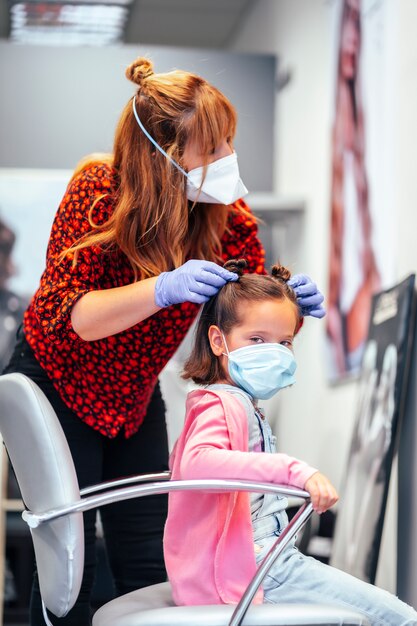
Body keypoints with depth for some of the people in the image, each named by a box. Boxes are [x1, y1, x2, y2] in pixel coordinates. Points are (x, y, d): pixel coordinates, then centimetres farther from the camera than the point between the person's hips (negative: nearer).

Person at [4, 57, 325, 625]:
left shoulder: (228, 213, -13)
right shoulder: (98, 190, -25)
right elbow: (62, 315, -31)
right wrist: (162, 289, -43)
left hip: (136, 397, 4)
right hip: (56, 387, -4)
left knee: (150, 567, 4)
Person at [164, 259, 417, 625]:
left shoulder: (245, 406, 21)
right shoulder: (224, 405, -14)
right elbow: (196, 462, -35)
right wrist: (293, 471, -42)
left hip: (265, 556, 11)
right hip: (250, 566, -11)